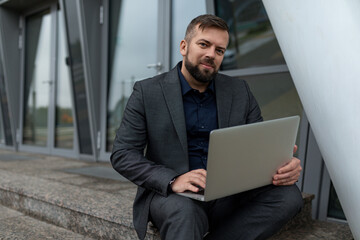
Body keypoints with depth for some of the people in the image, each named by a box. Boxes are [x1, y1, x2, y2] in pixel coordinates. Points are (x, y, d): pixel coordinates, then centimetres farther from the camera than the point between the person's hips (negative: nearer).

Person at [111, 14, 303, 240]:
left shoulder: (240, 91, 7)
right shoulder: (147, 92, -3)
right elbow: (122, 154, -7)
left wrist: (285, 165, -18)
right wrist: (173, 180, -24)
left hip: (228, 195, 5)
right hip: (169, 195, -4)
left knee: (288, 194, -21)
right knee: (184, 210, -37)